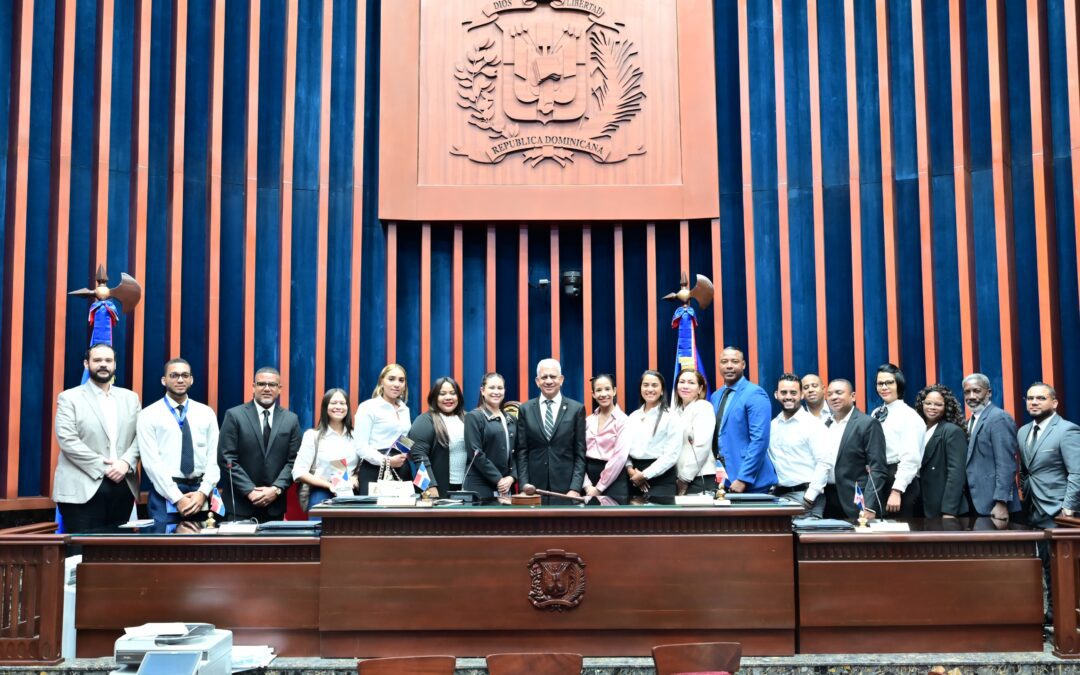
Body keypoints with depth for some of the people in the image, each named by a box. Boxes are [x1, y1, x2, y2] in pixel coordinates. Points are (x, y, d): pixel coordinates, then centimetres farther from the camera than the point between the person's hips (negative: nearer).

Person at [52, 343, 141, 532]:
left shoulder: (131, 398, 15)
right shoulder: (69, 398, 2)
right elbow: (67, 441, -9)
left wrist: (125, 463, -12)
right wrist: (103, 467, -14)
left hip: (123, 487, 4)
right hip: (83, 489, -4)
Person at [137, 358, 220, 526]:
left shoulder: (206, 413, 8)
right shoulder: (149, 415, -1)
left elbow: (214, 457, 3)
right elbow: (151, 461, -8)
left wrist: (203, 492, -10)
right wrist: (177, 498, -15)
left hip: (200, 492, 3)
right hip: (165, 495, -3)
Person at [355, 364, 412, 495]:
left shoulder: (405, 410, 17)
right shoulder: (368, 407, -3)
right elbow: (360, 446, -11)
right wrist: (387, 461, -22)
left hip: (402, 472, 6)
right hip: (375, 472, -6)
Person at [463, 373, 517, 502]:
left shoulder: (511, 420, 16)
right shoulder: (474, 417, -2)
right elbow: (475, 453, -10)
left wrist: (511, 477, -3)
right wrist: (498, 479, -13)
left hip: (506, 487, 5)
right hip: (480, 488, -5)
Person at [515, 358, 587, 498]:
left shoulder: (576, 409, 3)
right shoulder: (525, 409, 7)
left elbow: (580, 454, 0)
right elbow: (522, 452, 5)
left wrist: (575, 488, -8)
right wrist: (524, 485, -4)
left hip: (566, 487, -1)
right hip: (534, 487, 1)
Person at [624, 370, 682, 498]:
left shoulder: (670, 417, -3)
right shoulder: (632, 417, 13)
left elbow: (672, 454, -11)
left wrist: (644, 475, -12)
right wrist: (630, 469, -8)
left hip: (660, 478, -5)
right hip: (634, 480, 5)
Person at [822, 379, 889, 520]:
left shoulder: (868, 424, -6)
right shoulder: (826, 425, 13)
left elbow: (877, 470, -11)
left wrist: (869, 507, -18)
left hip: (855, 503, -5)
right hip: (827, 501, 5)